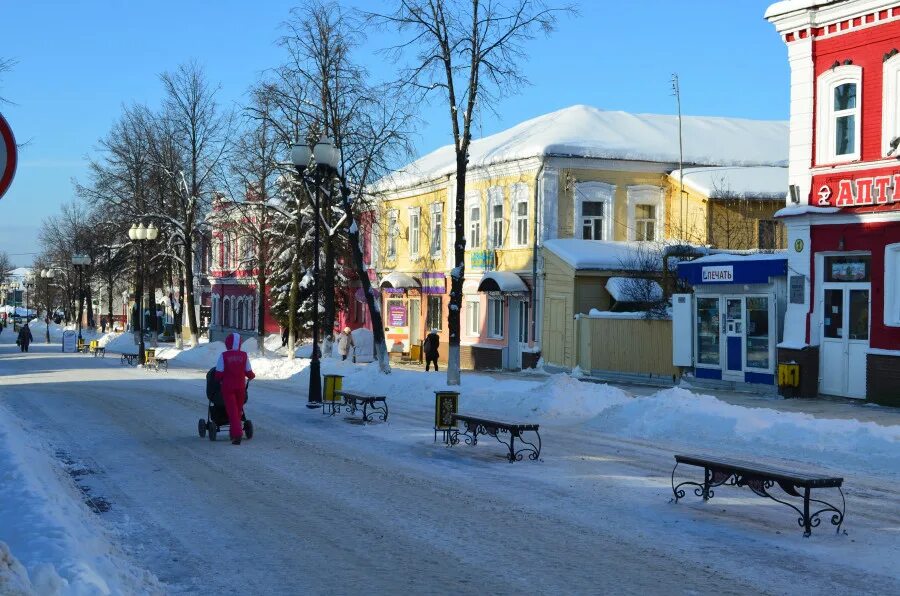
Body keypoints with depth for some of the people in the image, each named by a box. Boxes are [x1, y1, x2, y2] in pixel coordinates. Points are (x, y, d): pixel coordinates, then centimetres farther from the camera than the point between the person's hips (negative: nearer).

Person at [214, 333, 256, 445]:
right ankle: (234, 432, 29)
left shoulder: (223, 356, -10)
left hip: (227, 387, -2)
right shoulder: (244, 355, -4)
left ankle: (237, 434, -14)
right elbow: (248, 372, 1)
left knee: (232, 411, -1)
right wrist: (252, 376, 24)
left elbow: (219, 373, -9)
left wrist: (219, 380, 14)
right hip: (240, 387, 2)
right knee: (238, 410, 19)